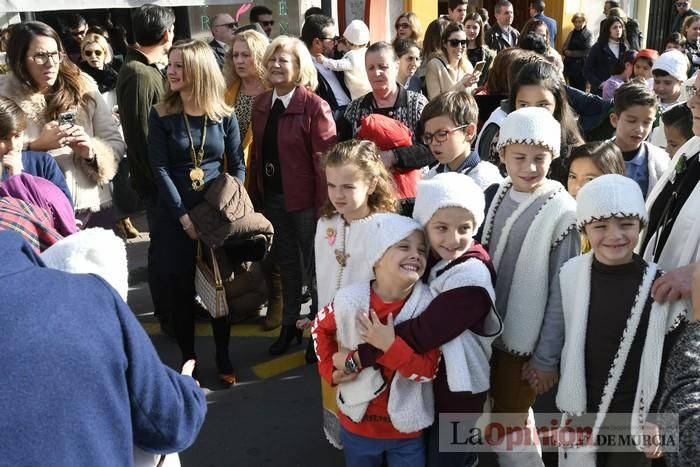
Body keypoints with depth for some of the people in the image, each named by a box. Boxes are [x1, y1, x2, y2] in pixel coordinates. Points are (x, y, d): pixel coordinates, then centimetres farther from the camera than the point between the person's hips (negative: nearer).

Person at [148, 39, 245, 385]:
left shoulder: (224, 116, 1)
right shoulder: (161, 115, -2)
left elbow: (237, 166, 5)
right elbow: (160, 169, -8)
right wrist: (183, 215, -15)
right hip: (175, 215, 0)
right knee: (179, 288, 5)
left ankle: (223, 359, 22)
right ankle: (187, 359, 21)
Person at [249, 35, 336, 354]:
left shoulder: (314, 106, -13)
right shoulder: (261, 104, 7)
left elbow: (325, 158, -17)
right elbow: (257, 151, 9)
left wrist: (324, 206, -20)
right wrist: (255, 194, 5)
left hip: (304, 198, -6)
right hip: (271, 197, 6)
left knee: (314, 263, 8)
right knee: (285, 262, 18)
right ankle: (289, 324, 33)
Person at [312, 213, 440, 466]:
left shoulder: (429, 305, -17)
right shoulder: (350, 299, -15)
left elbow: (428, 370, -18)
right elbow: (320, 328, 6)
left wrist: (390, 346, -30)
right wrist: (330, 369, -3)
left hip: (407, 428, -1)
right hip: (358, 423, 1)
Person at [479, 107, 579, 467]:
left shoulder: (562, 211, -16)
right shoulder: (496, 196, -1)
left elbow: (561, 293, -14)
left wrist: (547, 357, -12)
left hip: (526, 339, -5)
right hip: (488, 329, 5)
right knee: (513, 417, 21)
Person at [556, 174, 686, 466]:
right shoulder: (570, 274, -8)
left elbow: (671, 360, -5)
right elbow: (562, 338, 3)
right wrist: (568, 405, 8)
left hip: (634, 420, -2)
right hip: (580, 412, 2)